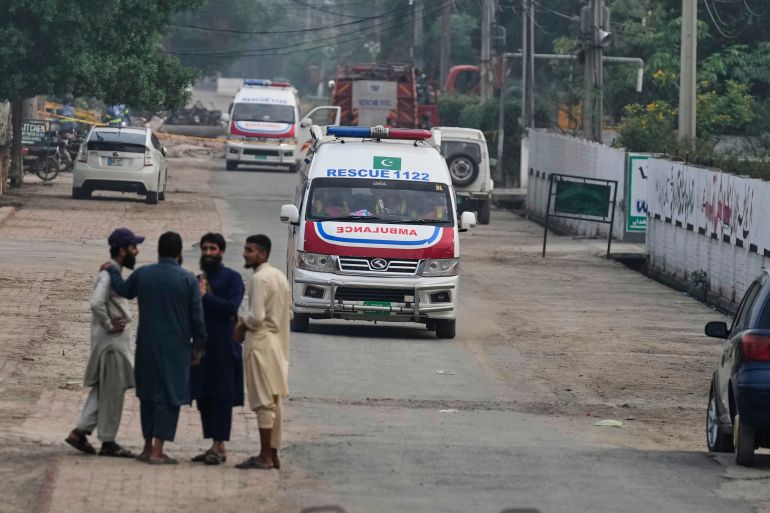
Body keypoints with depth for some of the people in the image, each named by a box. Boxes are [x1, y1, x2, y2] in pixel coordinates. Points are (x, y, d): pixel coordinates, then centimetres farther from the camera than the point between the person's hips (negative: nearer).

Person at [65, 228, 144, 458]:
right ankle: (108, 442, 6)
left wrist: (118, 320, 10)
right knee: (112, 392, -1)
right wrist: (108, 325, -20)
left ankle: (80, 432, 16)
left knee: (104, 390, 15)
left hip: (115, 339, 10)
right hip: (111, 341, -10)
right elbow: (97, 303, -32)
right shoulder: (109, 274, -19)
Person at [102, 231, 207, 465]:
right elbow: (197, 317, -6)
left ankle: (148, 447, 20)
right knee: (169, 397, -1)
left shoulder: (142, 274, 1)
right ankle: (157, 451, -6)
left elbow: (123, 290, 22)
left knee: (148, 395, 15)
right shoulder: (188, 279, -8)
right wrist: (198, 346, 5)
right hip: (175, 348, -4)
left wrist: (112, 270, 40)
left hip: (147, 346, 4)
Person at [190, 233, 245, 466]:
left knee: (221, 396, -7)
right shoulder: (198, 279, 19)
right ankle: (216, 446, 13)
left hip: (223, 346, -7)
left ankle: (219, 446, -8)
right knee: (203, 397, 7)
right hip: (202, 345, 7)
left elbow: (230, 307, -16)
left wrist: (205, 296, -12)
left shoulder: (232, 278, -2)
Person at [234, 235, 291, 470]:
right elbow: (289, 313, 18)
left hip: (261, 343, -9)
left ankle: (264, 456, -6)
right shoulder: (279, 276, 13)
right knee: (273, 401, 12)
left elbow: (257, 316, -23)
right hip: (278, 343, 9)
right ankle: (273, 454, 15)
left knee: (263, 402, -7)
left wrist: (242, 324, -2)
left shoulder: (260, 279, -15)